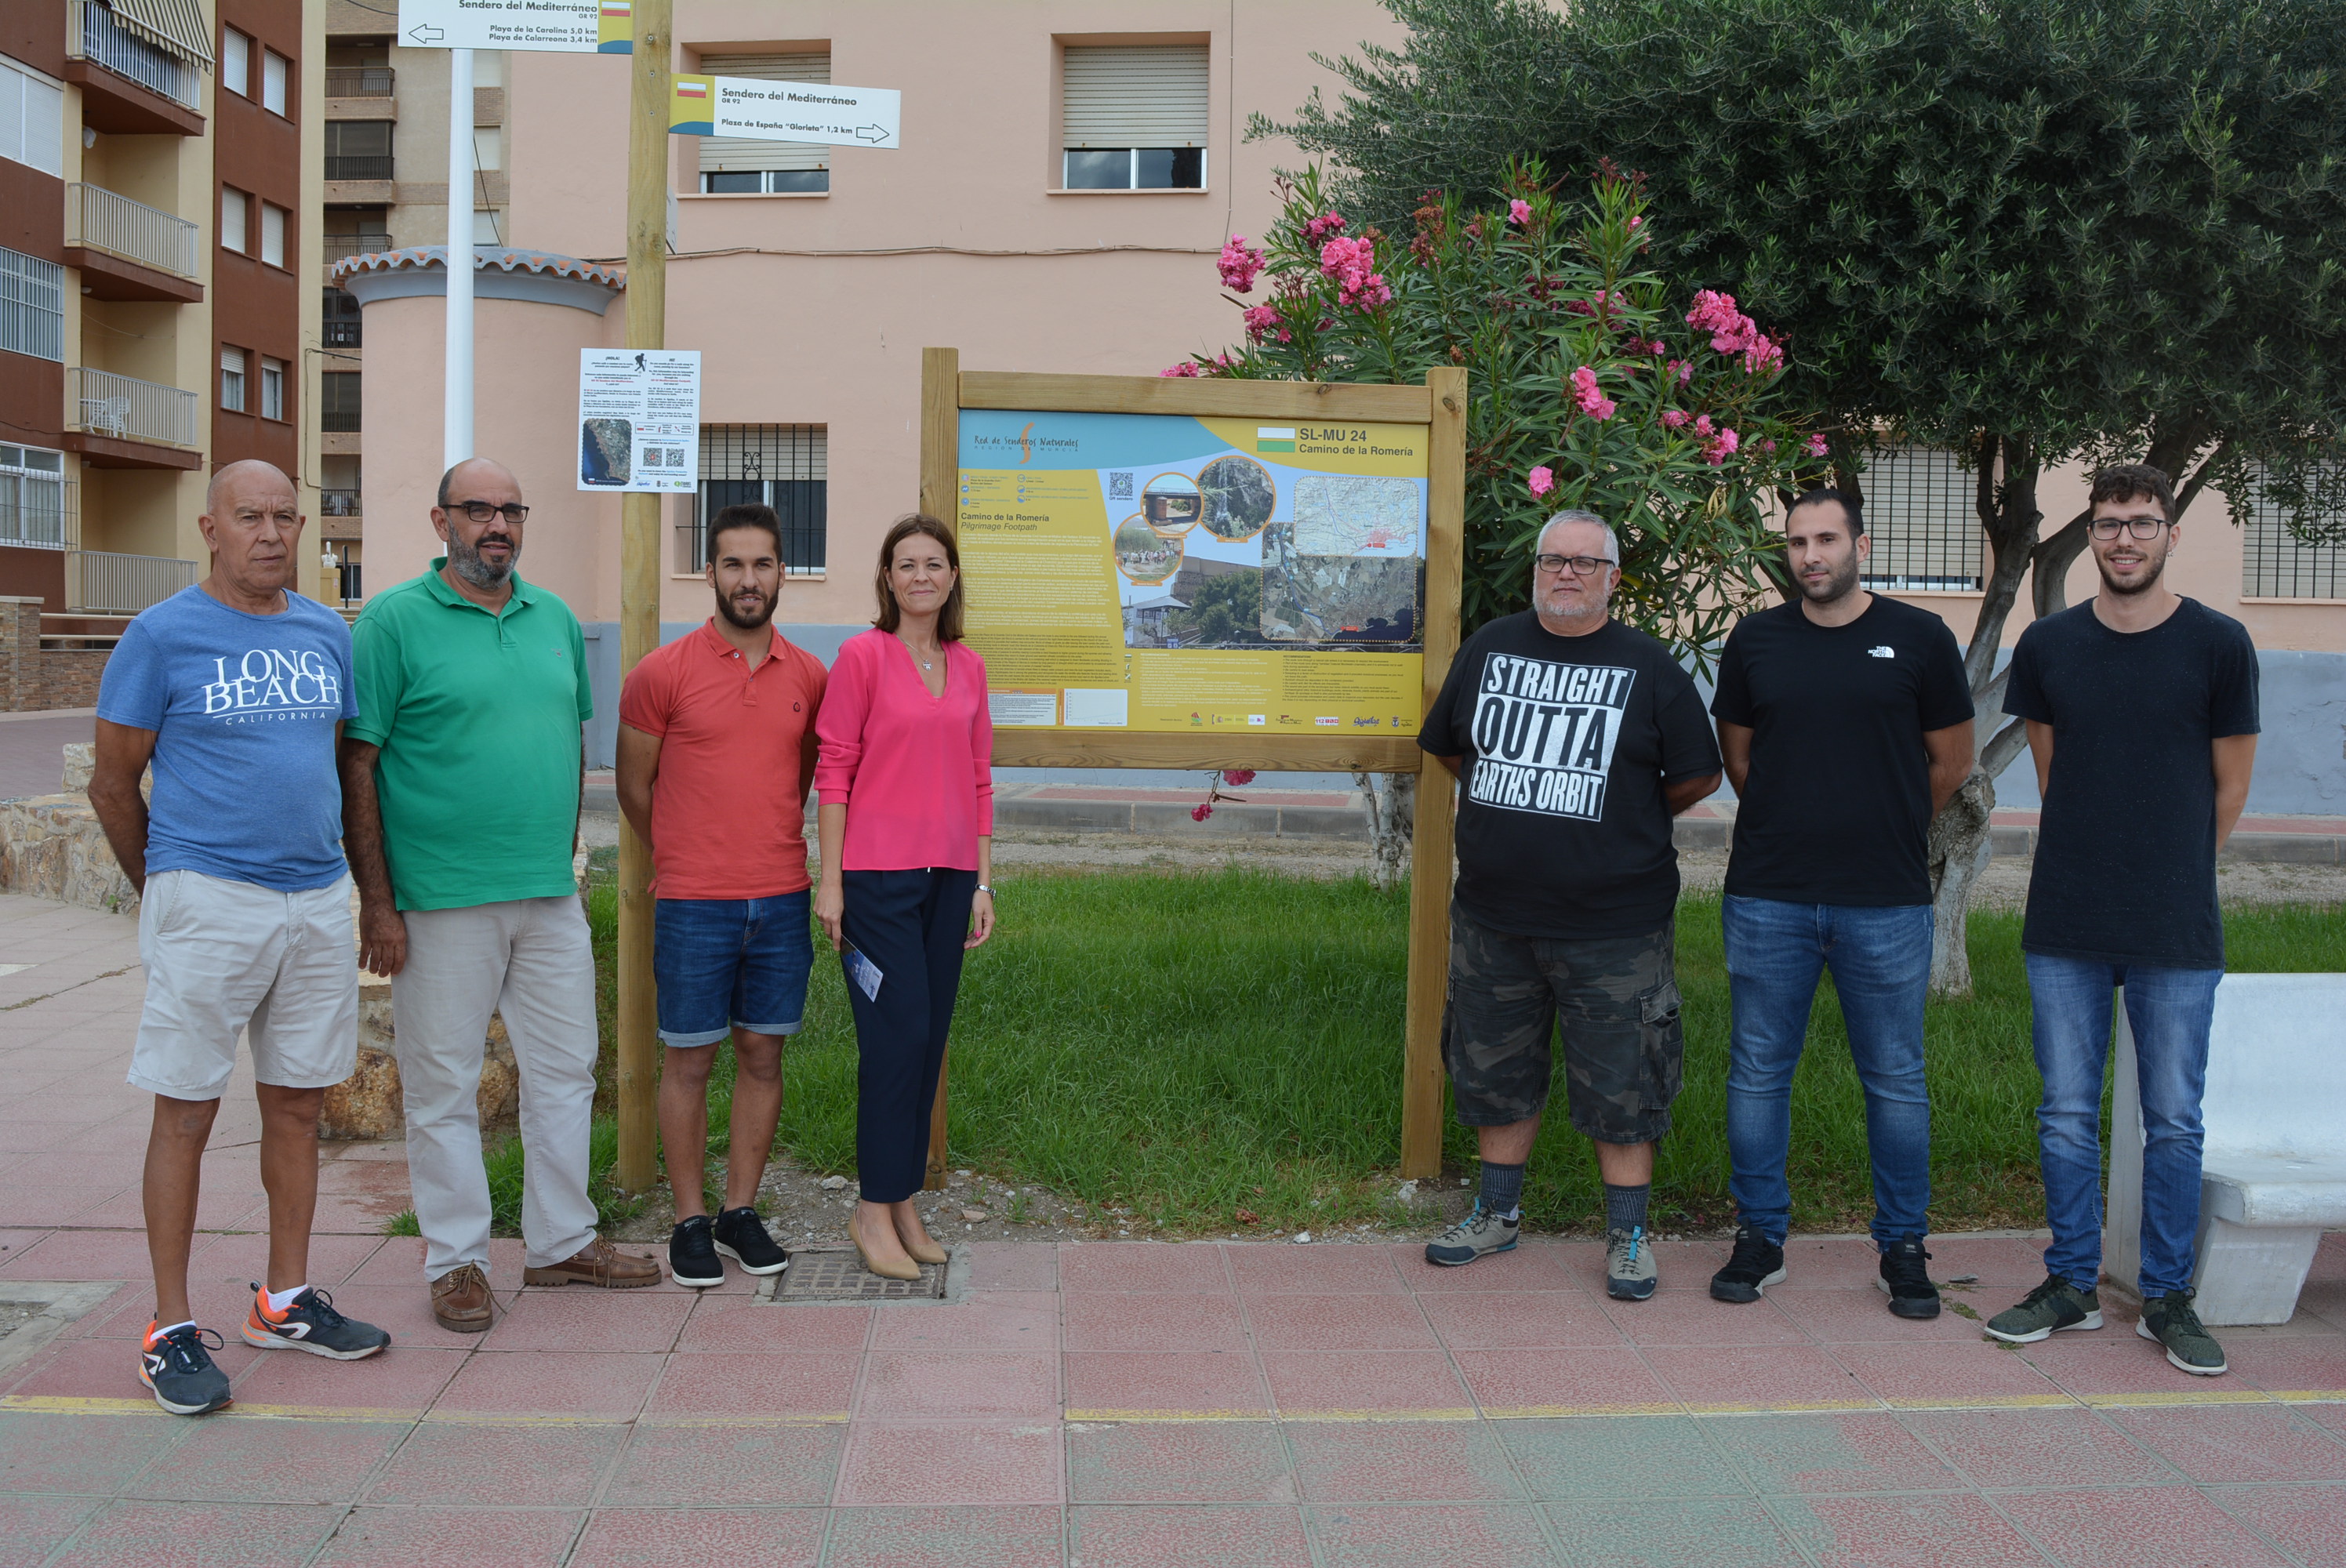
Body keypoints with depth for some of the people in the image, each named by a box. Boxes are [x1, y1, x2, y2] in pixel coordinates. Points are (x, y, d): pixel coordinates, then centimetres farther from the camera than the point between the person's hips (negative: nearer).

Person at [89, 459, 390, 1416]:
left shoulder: (327, 634, 10)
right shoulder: (162, 636, -5)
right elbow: (112, 783, 0)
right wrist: (163, 888, 8)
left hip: (318, 902, 5)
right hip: (207, 905, -5)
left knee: (298, 1105, 11)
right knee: (187, 1113, 0)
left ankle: (285, 1302, 23)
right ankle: (172, 1330, 9)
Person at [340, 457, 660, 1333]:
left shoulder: (555, 619, 11)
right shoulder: (395, 620, -6)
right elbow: (358, 766, -8)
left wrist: (562, 859, 14)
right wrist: (376, 901, -12)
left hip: (550, 898, 6)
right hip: (441, 903, -5)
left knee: (565, 1071, 12)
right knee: (444, 1087, 5)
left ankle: (562, 1242, 26)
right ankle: (456, 1261, 19)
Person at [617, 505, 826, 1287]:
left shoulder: (808, 677, 5)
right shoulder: (663, 672, -5)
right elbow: (634, 788, 4)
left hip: (782, 900, 3)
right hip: (693, 905, -3)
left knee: (763, 1054, 9)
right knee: (689, 1059, 4)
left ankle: (741, 1211, 21)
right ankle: (691, 1221, 16)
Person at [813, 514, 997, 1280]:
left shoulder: (968, 667, 11)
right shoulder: (863, 655, -4)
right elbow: (834, 770, -5)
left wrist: (982, 883, 11)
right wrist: (829, 880, -8)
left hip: (948, 876, 5)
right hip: (878, 874, -5)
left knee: (929, 1040, 9)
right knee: (897, 1037, -5)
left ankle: (905, 1203, 20)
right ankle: (874, 1211, 7)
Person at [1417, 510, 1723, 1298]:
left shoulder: (1649, 667, -2)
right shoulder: (1488, 648, 7)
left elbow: (1698, 776, 3)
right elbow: (1448, 746, 18)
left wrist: (1629, 822, 9)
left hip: (1614, 924, -3)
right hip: (1492, 915, 4)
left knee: (1620, 1084, 3)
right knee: (1494, 1072, 15)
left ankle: (1628, 1236, 16)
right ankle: (1498, 1212, 31)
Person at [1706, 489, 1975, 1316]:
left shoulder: (1919, 638, 1)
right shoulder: (1755, 640, 6)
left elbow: (1951, 760, 10)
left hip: (1887, 904, -1)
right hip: (1768, 898, 2)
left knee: (1896, 1081, 6)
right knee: (1758, 1073, 7)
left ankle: (1903, 1246, 20)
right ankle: (1759, 1238, 20)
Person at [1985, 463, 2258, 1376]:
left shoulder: (2218, 645, -2)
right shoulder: (2048, 646, 4)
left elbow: (2231, 784, 6)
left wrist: (2173, 876, 11)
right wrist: (2097, 858, 12)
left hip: (2177, 929, -2)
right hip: (2066, 924, 2)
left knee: (2173, 1120, 5)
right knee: (2066, 1114, 7)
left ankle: (2168, 1298, 19)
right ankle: (2072, 1284, 21)